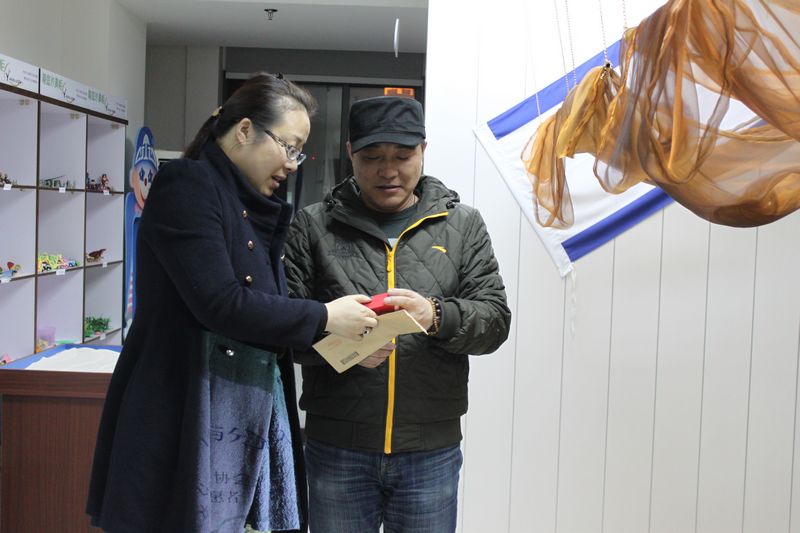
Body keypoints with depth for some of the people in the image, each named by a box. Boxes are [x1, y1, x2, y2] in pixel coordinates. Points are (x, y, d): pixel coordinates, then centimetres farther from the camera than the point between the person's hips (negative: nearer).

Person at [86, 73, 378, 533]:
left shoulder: (255, 209, 13)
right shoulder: (187, 185, -11)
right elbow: (220, 304, -22)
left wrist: (347, 342, 0)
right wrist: (324, 317, -14)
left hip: (250, 416, 8)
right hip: (187, 419, -8)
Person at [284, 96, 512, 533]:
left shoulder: (463, 225, 7)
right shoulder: (313, 226, 4)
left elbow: (495, 319, 0)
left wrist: (437, 316, -21)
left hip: (431, 450, 1)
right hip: (336, 449, 0)